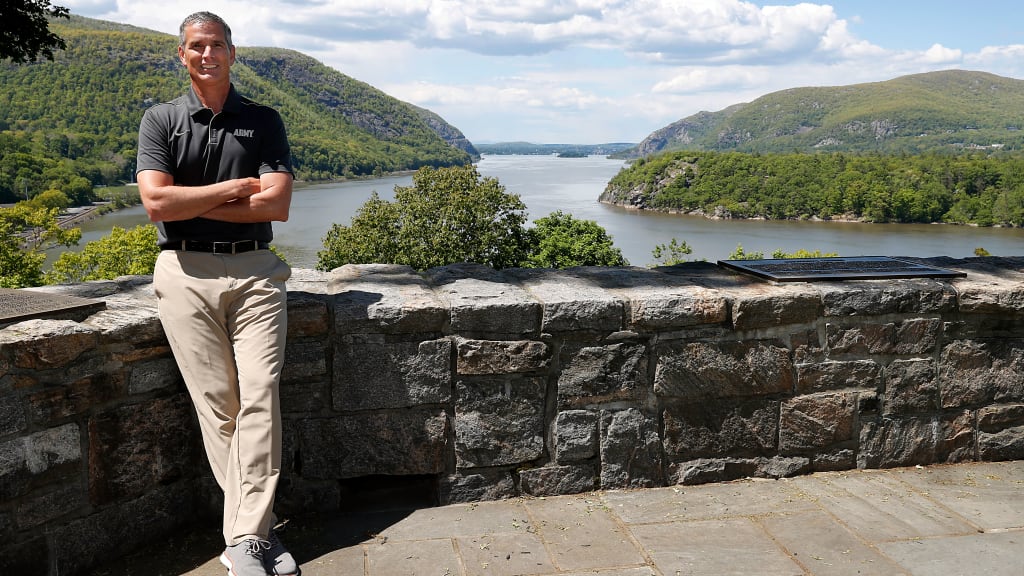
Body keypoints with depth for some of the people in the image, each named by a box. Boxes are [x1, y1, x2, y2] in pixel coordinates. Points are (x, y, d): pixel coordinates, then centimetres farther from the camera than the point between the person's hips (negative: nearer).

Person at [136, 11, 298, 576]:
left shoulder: (263, 121, 11)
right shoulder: (160, 120, 9)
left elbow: (277, 206, -2)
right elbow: (156, 203, -6)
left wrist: (190, 201, -4)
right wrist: (237, 187, -4)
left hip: (255, 272, 1)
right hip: (186, 274, 0)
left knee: (260, 396, -11)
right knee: (216, 402, -3)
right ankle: (258, 530, 4)